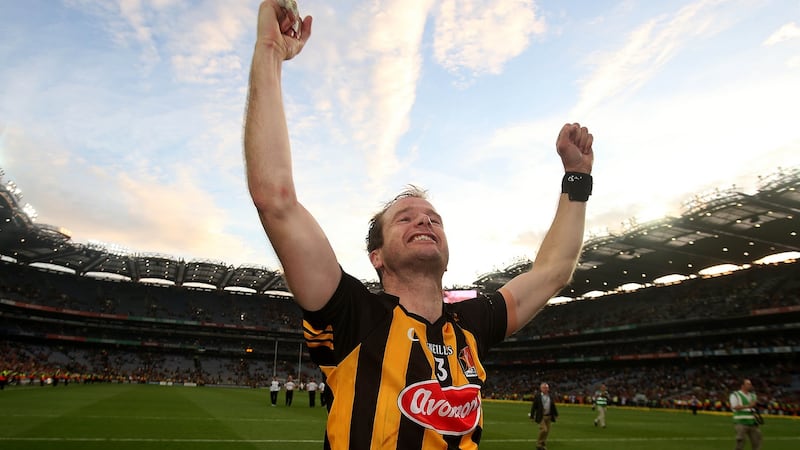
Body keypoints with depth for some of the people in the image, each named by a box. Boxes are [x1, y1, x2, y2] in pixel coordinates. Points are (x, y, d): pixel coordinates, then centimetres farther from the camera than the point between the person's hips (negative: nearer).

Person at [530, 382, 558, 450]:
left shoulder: (550, 396, 5)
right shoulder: (537, 396, -8)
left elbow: (553, 406, 14)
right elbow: (533, 407, -6)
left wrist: (556, 414, 11)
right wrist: (532, 416, -7)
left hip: (549, 416, 5)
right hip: (541, 416, -5)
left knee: (547, 431, 9)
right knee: (543, 429, -14)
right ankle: (539, 444, 5)